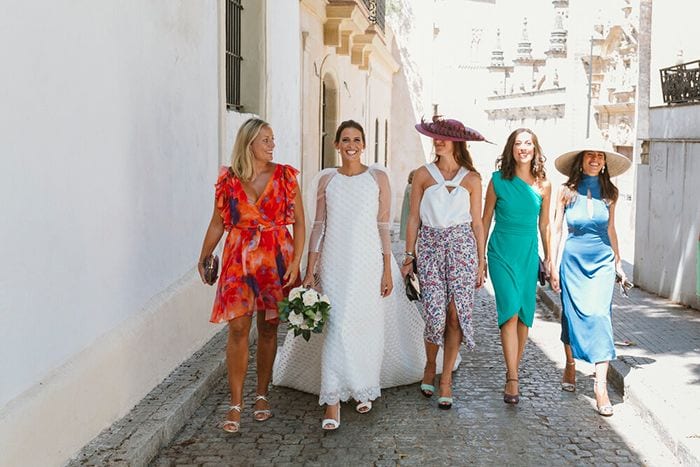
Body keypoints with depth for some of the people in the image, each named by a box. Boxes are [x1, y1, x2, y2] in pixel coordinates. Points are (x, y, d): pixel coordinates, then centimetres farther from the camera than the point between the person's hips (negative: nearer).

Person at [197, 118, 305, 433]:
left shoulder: (284, 176, 0)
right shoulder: (229, 180, 2)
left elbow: (299, 222, 0)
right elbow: (218, 223, 11)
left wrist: (295, 262, -8)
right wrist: (203, 258, 12)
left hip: (277, 259, 1)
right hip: (240, 260, 0)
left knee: (268, 328, 8)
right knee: (238, 328, -6)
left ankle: (262, 395, 23)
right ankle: (235, 403, 2)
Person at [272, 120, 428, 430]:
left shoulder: (378, 178, 3)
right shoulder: (326, 179, 6)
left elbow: (384, 227, 2)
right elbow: (318, 227, 7)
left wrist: (387, 270, -2)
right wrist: (310, 270, 3)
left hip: (369, 262, 0)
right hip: (335, 262, 0)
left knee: (367, 326, 7)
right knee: (335, 327, -7)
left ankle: (364, 389, 28)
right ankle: (332, 402, -4)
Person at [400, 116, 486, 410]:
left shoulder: (472, 179, 7)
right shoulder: (423, 174, 5)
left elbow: (477, 223, 9)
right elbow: (414, 218, 6)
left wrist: (481, 262, 7)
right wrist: (409, 257, 3)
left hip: (462, 246, 1)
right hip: (430, 245, -1)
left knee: (456, 313, -3)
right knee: (435, 313, -7)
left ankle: (446, 380, 10)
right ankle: (430, 366, 21)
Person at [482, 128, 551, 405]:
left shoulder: (543, 185, 4)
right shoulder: (498, 180, -2)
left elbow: (544, 224, 13)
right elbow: (486, 220, 4)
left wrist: (548, 258, 16)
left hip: (529, 253, 3)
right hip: (502, 251, -3)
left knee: (525, 315, 5)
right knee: (510, 311, -14)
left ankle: (513, 373, 21)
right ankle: (512, 379, -12)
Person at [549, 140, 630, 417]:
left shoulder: (609, 192, 4)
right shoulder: (567, 191, -1)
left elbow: (611, 230, 14)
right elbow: (556, 229, 2)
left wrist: (618, 262, 14)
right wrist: (552, 266, -1)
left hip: (602, 261, 0)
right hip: (573, 259, 0)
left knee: (600, 316, -11)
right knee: (572, 315, 8)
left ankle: (601, 385, -12)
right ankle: (570, 366, 31)